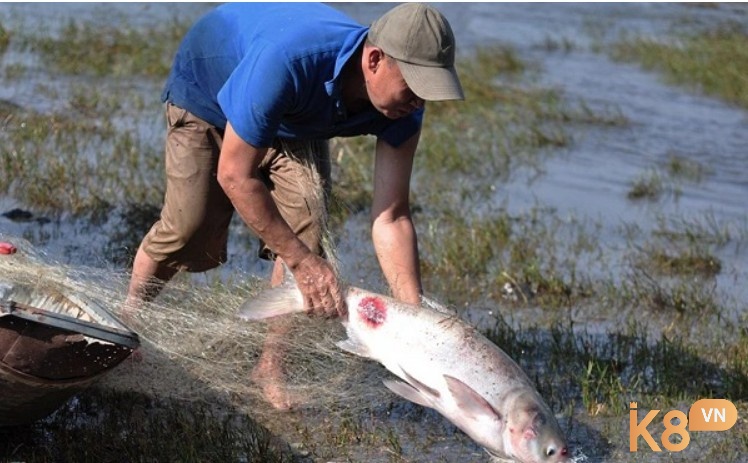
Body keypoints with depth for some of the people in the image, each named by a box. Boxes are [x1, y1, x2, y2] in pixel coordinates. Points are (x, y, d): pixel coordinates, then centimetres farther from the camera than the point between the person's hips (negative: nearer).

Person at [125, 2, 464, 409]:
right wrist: (303, 262, -34)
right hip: (205, 91, -4)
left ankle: (270, 368, 1)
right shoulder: (288, 60, -47)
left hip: (295, 124, 4)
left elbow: (391, 218, -24)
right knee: (188, 230, -11)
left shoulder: (402, 103, -29)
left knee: (305, 228, -15)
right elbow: (234, 175, -37)